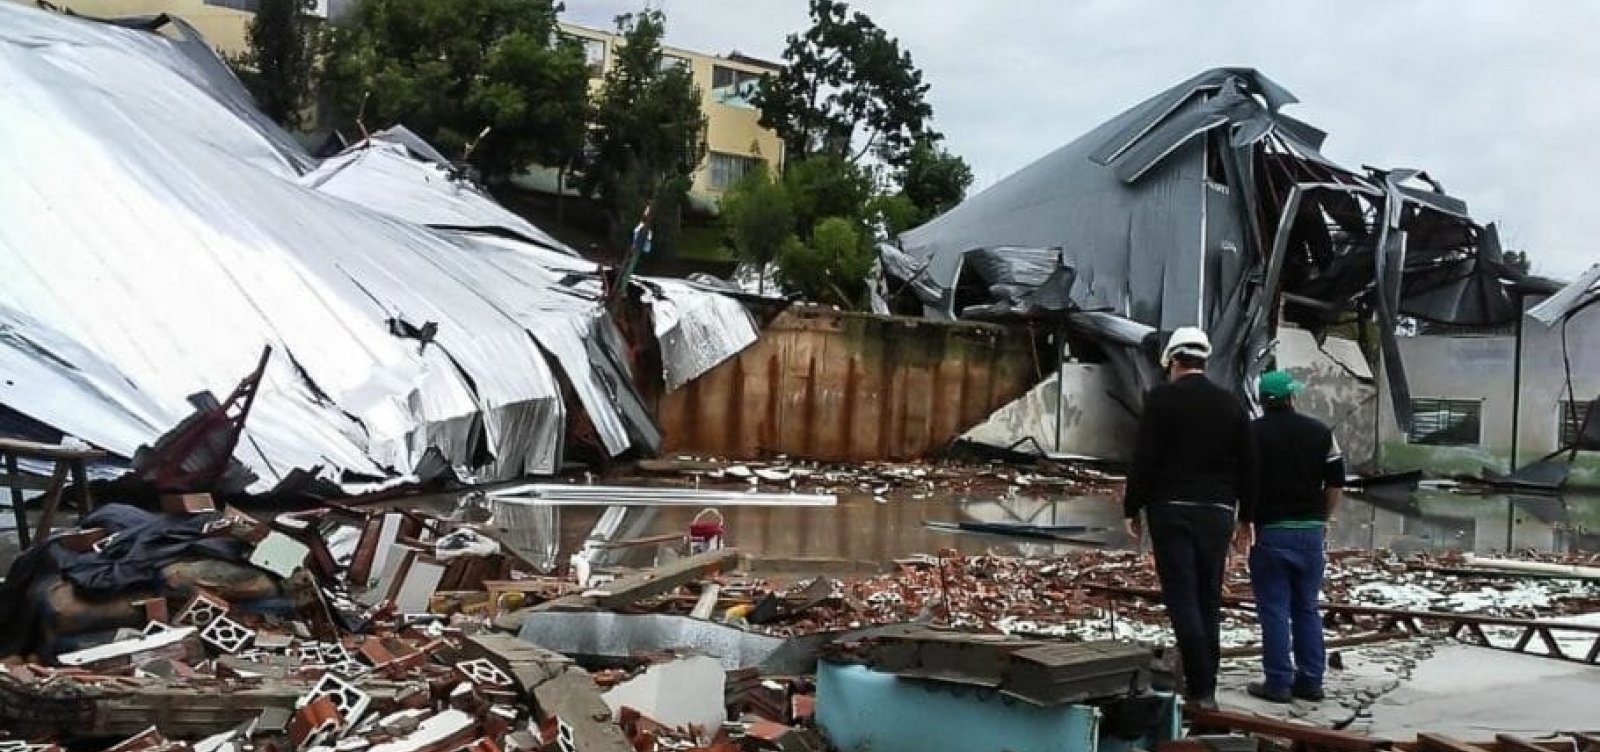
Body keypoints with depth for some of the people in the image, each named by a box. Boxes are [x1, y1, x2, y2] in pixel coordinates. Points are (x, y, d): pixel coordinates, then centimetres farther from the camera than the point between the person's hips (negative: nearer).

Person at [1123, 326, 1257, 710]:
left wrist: (1131, 509, -2)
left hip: (1172, 510, -5)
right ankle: (1206, 686, 14)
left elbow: (1143, 459, -10)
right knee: (1208, 599, 11)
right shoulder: (1231, 403, 9)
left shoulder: (1162, 398, -5)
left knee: (1181, 597, -4)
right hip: (1218, 513, 5)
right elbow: (1248, 465, 11)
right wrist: (1246, 516, 18)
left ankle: (1200, 686, -10)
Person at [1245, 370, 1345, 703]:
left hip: (1269, 530, -3)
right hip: (1310, 531, 3)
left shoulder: (1251, 434, -4)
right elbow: (1336, 483, 6)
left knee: (1274, 609, 1)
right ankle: (1311, 681, 15)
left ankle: (1278, 682, 3)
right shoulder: (1320, 432, 5)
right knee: (1307, 608, 12)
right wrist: (1321, 518, 16)